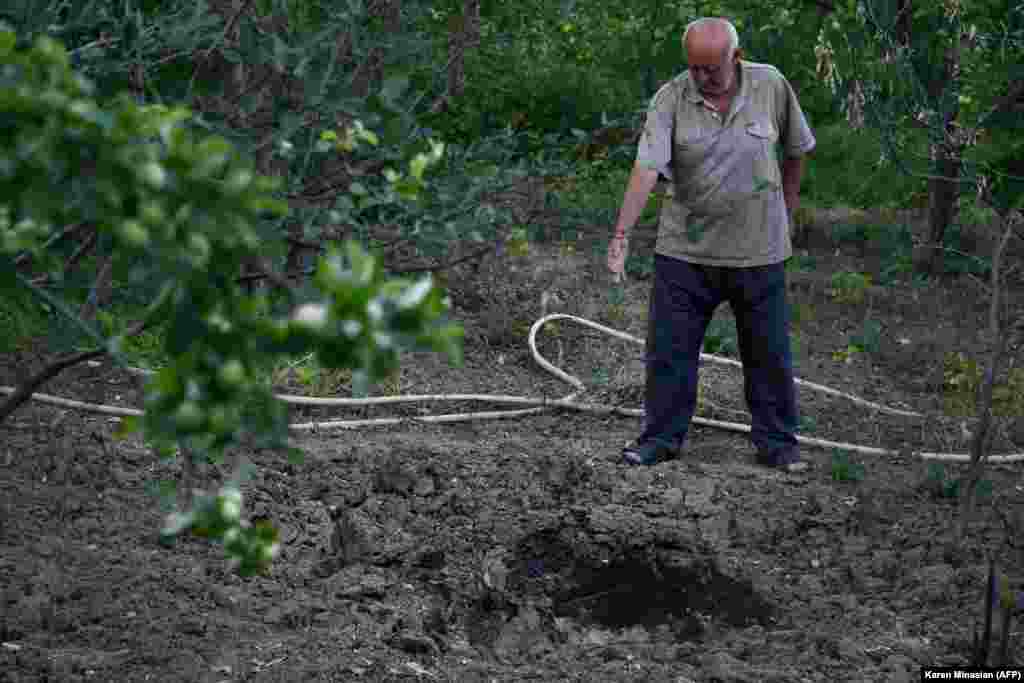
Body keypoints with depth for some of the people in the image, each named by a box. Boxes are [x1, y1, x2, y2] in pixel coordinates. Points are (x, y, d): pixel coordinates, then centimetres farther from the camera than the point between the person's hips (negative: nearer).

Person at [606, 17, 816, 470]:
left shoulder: (771, 87, -5)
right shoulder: (670, 99, -10)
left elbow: (795, 151, 10)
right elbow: (646, 168, -20)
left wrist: (786, 212, 14)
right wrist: (622, 234, -28)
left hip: (757, 250, 0)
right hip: (685, 251, 0)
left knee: (769, 354, 7)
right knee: (668, 348, 4)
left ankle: (777, 444, 19)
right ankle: (661, 438, 17)